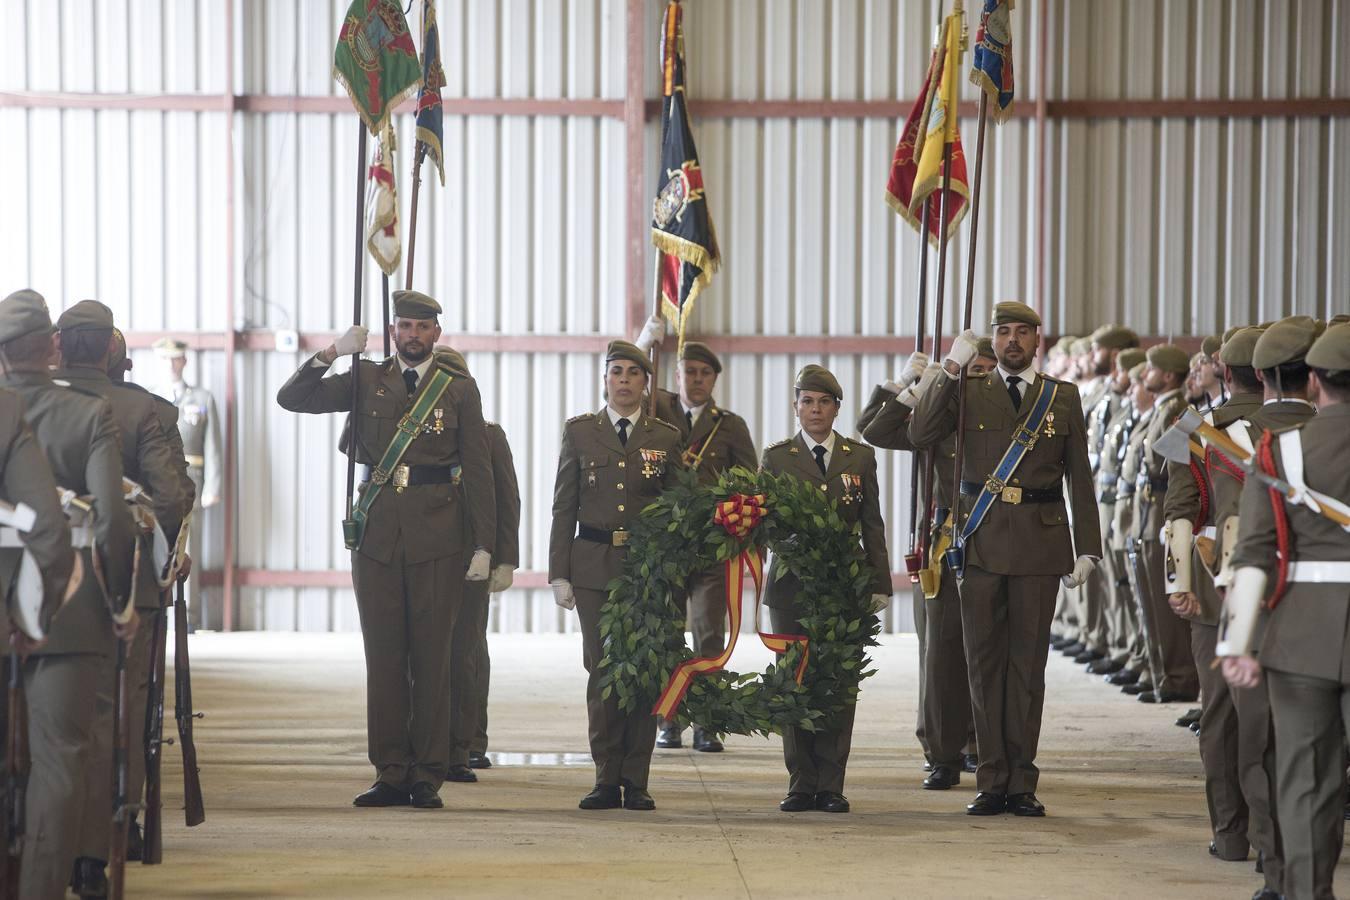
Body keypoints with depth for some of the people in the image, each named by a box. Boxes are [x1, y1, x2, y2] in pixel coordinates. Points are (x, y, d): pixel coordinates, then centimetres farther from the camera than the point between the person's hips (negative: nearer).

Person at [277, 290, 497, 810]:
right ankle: (390, 775, 9)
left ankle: (427, 777, 4)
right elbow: (292, 398, 5)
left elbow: (477, 472, 5)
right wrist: (332, 354, -8)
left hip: (437, 537, -2)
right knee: (383, 656, 3)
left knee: (431, 657, -1)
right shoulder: (366, 382, 11)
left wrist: (483, 546, -1)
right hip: (376, 533, 2)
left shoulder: (460, 391, 7)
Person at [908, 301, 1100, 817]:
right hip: (982, 542, 0)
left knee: (1028, 662, 2)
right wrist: (950, 371, -11)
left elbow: (1080, 479, 9)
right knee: (984, 661, 2)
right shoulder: (969, 392, 8)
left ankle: (1022, 783, 8)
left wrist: (1086, 549, 2)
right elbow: (920, 435, -6)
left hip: (1039, 542, 0)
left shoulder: (1064, 398, 9)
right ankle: (992, 782, 7)